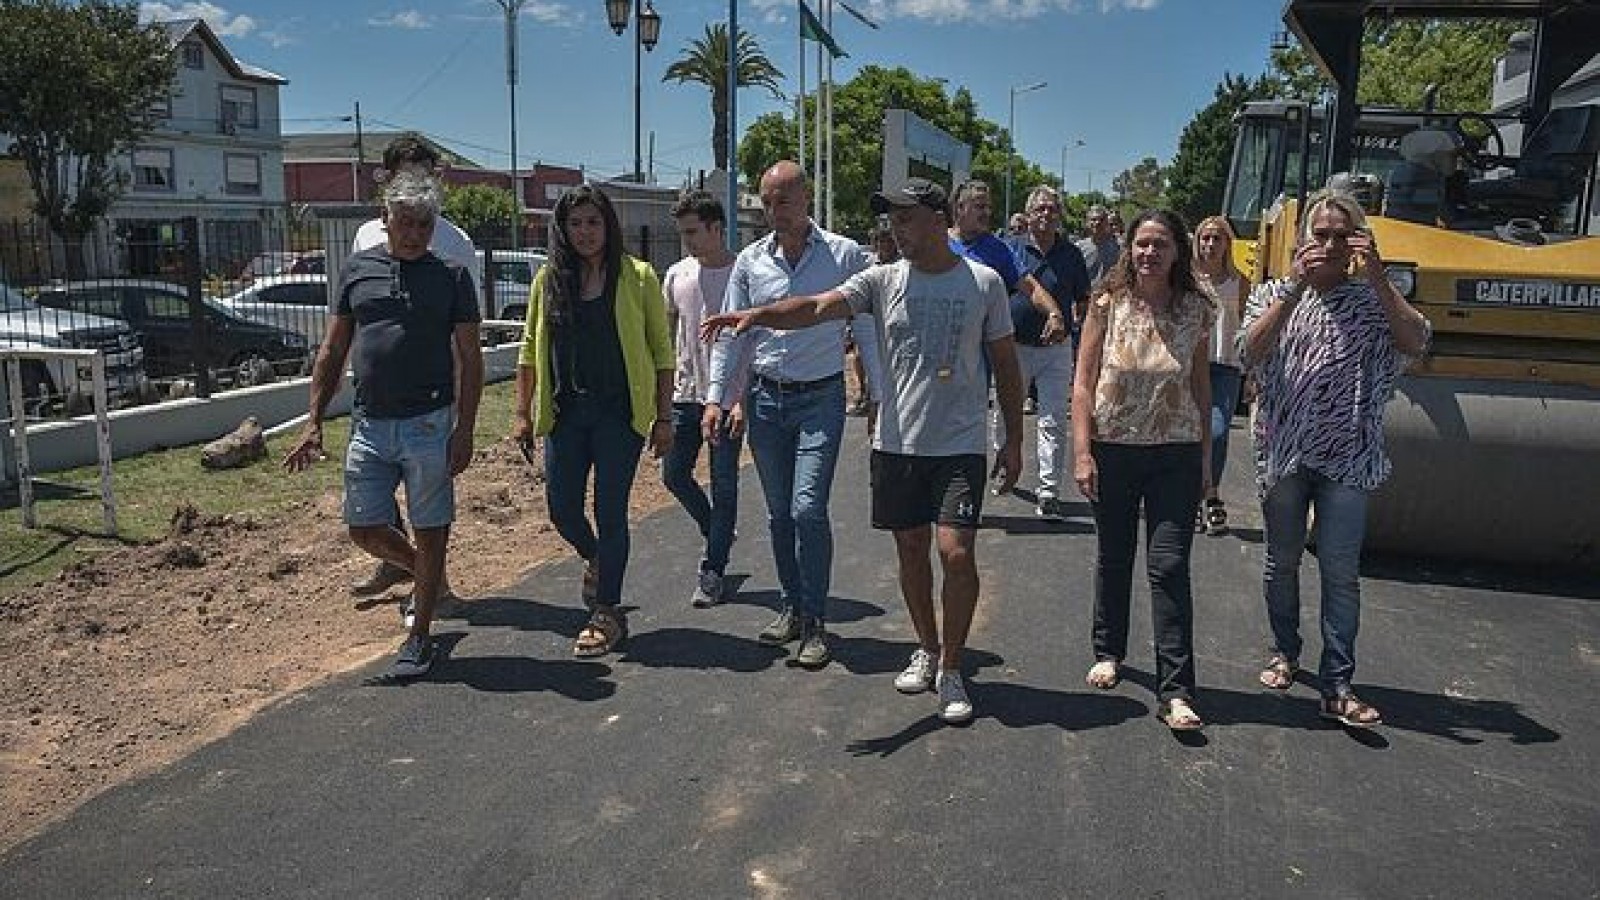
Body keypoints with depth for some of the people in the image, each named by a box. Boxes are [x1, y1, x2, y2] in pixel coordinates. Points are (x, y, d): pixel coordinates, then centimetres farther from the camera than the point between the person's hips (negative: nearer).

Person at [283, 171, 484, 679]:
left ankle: (419, 637, 20)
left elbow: (469, 360, -1)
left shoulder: (451, 277, 0)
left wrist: (465, 431, -9)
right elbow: (332, 353, 10)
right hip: (369, 423, 3)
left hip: (429, 423, -3)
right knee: (364, 529, 7)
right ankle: (427, 576, 35)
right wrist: (314, 424, 5)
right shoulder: (358, 270, 8)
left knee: (430, 533, 4)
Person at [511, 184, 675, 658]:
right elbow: (530, 350, 12)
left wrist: (664, 417, -3)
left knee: (610, 511, 0)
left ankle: (607, 614, 14)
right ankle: (596, 559, 41)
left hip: (619, 413, -3)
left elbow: (662, 351, 1)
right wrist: (522, 412, 8)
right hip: (565, 411, 3)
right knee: (561, 509, 7)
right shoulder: (549, 279, 6)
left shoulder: (638, 277, -1)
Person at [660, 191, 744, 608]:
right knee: (674, 474, 8)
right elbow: (665, 335, 13)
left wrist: (743, 400, -17)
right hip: (684, 394, 5)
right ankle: (716, 534, 33)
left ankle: (713, 572, 11)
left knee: (723, 486, 2)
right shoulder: (677, 275, 6)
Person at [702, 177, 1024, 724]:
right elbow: (817, 307, -13)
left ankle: (951, 671, 6)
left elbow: (1005, 365, 6)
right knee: (910, 549, 12)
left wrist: (1014, 440, 6)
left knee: (956, 551, -11)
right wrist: (756, 314, -31)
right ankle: (927, 650, 33)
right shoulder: (884, 280, 2)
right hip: (897, 442, 3)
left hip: (960, 444, -3)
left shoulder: (984, 283, -1)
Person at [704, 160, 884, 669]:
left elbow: (867, 327, 0)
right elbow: (731, 334, 9)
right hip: (765, 400, 4)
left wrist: (878, 396, -2)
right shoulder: (750, 261, 5)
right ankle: (793, 607, 26)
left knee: (807, 508, -12)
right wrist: (717, 398, 3)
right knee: (778, 512, 11)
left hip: (820, 400, -4)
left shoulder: (845, 255, -3)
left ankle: (814, 622, 1)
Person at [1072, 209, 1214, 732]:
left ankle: (1176, 691, 0)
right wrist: (1082, 452, -9)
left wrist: (1205, 452, 8)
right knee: (1113, 557, 15)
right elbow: (1083, 383, -3)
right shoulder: (1108, 304, -3)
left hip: (1176, 453, 0)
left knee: (1169, 566, -4)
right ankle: (1108, 653, 35)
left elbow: (1201, 384, 9)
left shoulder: (1196, 310, 0)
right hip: (1114, 448, 0)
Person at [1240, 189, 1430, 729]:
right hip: (1283, 450, 1)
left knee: (1342, 572, -3)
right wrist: (1295, 286, -20)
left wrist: (1378, 279, -19)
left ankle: (1336, 686, 1)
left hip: (1347, 456, -1)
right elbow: (1252, 351, -15)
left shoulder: (1369, 301, 4)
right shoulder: (1273, 295, 4)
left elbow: (1415, 344, -13)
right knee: (1282, 561, 14)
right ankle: (1285, 652, 33)